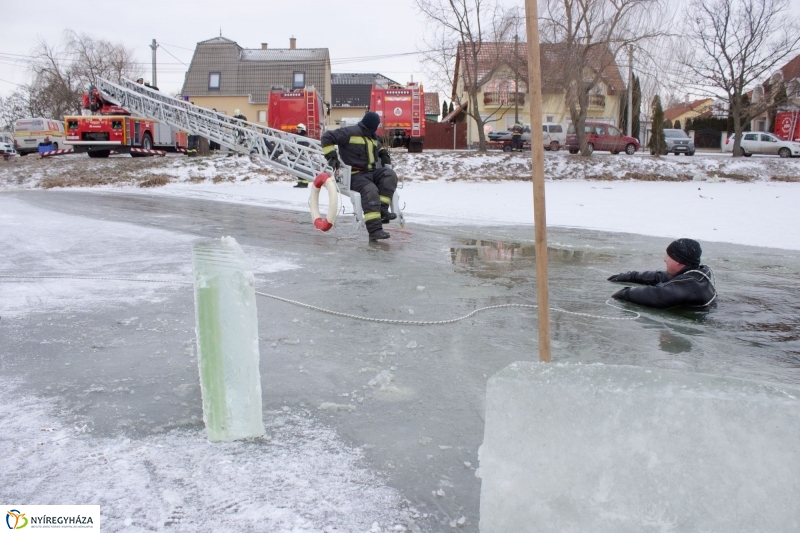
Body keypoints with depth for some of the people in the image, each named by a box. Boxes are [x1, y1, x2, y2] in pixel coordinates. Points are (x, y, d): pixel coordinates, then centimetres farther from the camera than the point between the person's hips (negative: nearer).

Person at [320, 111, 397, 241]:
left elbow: (379, 146, 43)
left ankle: (382, 210, -24)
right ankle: (374, 230, -41)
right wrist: (331, 156, -12)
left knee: (390, 175, -21)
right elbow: (327, 137, -7)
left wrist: (384, 153, 23)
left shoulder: (373, 137, 18)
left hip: (372, 172, 8)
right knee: (370, 191, -35)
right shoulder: (350, 133, -7)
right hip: (355, 175, -8)